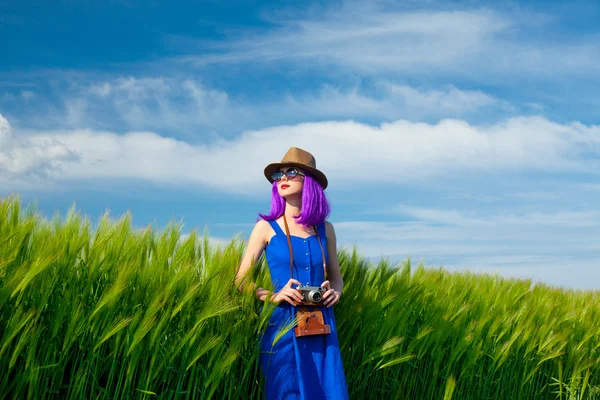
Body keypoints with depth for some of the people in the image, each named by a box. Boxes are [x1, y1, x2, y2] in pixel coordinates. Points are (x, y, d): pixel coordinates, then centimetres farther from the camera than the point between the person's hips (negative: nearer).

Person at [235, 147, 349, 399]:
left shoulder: (325, 229, 7)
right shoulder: (266, 227, -1)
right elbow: (241, 279, 0)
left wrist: (335, 292, -4)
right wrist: (272, 296, -16)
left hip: (321, 327, 3)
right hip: (283, 324, -2)